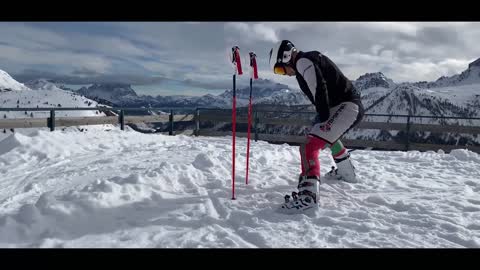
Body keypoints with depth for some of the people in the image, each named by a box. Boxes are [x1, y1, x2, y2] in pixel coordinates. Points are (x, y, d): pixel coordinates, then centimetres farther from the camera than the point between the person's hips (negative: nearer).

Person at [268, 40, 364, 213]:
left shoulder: (303, 61, -12)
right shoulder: (310, 60, 18)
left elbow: (319, 91, -23)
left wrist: (323, 120, -16)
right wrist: (322, 120, 11)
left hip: (346, 107, -11)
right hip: (353, 107, 11)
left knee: (310, 145, -21)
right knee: (329, 136, 36)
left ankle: (308, 194, -29)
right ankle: (347, 173, 52)